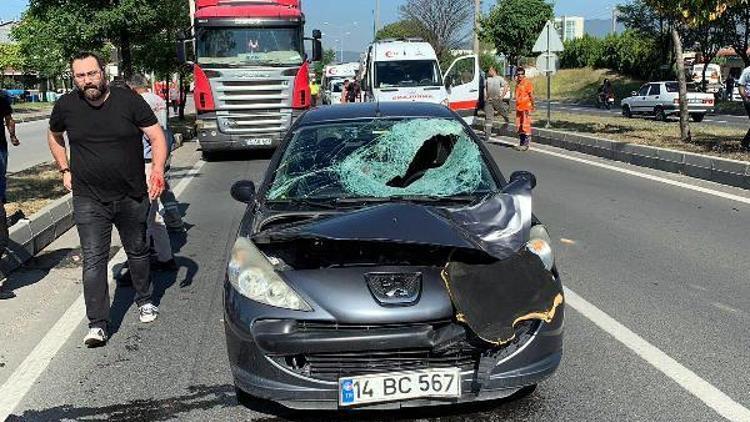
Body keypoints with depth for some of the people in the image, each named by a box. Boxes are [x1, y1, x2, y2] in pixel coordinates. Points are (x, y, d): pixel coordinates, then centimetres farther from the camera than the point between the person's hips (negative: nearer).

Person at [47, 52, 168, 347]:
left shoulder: (129, 101, -9)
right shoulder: (66, 106, -3)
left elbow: (157, 136, -8)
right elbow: (54, 137, 18)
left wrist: (158, 169, -24)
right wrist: (65, 170, 10)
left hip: (132, 197, 0)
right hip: (89, 201, 0)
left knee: (138, 252, 17)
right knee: (93, 261, -4)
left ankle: (145, 301, 39)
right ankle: (97, 325, 0)